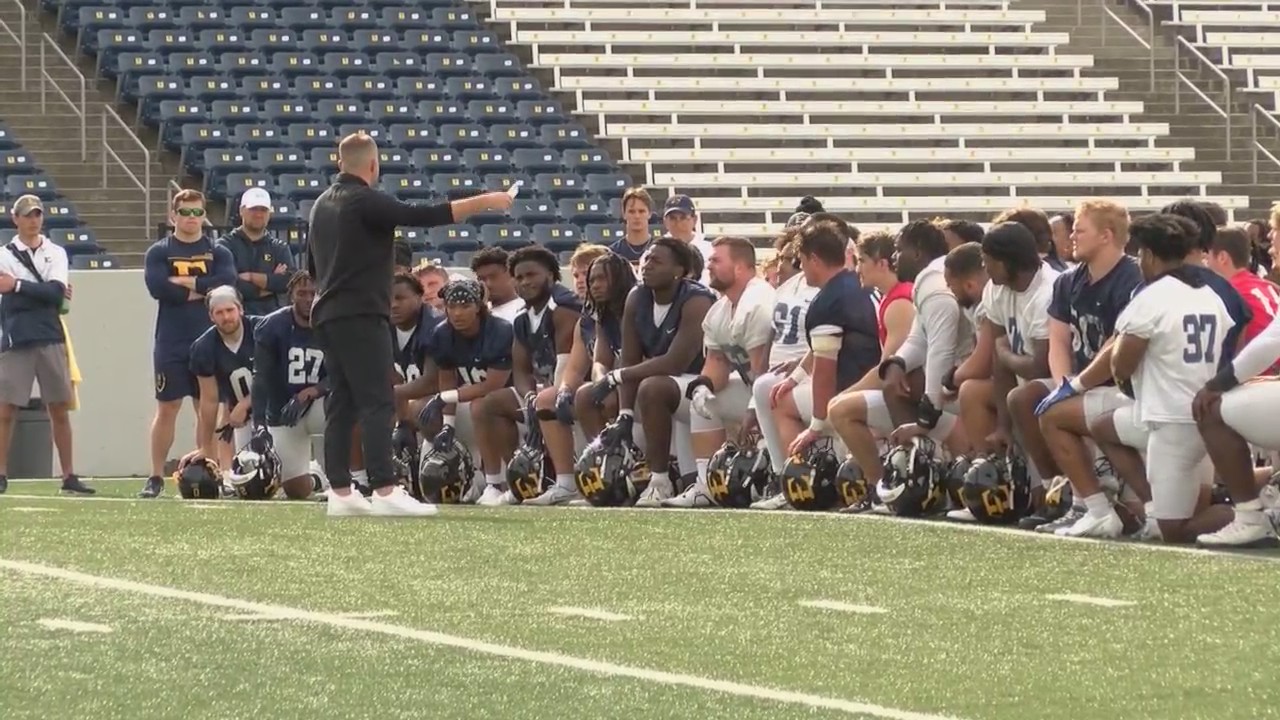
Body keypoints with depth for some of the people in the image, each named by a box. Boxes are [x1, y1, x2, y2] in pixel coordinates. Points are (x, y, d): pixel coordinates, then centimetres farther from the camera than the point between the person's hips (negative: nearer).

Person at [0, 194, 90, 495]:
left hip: (51, 340, 2)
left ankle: (69, 476, 9)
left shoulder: (56, 253, 9)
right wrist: (47, 294, -6)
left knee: (60, 410, 5)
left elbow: (57, 292, -7)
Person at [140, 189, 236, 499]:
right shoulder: (159, 252, 5)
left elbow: (226, 283, -10)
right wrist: (202, 290, -9)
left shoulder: (218, 252, 9)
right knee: (167, 408, 0)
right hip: (171, 343, -1)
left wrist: (185, 282, -11)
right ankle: (156, 478, 4)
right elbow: (158, 288, -12)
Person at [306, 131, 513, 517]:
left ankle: (340, 492, 6)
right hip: (361, 315, -9)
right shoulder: (367, 202, -11)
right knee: (377, 402, -12)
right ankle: (384, 490, -20)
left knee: (341, 402, 9)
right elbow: (424, 216, -19)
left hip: (327, 315, 9)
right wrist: (483, 202, -15)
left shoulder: (322, 204, 16)